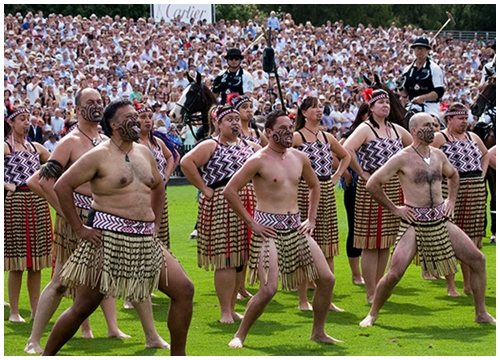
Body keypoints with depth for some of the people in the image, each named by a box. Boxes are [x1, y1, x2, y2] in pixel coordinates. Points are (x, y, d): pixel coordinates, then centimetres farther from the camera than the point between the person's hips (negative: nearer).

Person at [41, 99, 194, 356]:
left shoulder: (144, 153, 14)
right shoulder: (99, 156, -6)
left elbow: (158, 187, 29)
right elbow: (62, 186, -8)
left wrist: (155, 225, 18)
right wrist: (79, 228, -9)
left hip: (145, 243, 6)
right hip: (109, 239, -6)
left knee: (184, 289, -1)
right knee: (84, 306, -5)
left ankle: (178, 355, 10)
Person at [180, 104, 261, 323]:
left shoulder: (250, 147, 16)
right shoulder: (211, 146, -2)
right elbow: (186, 162, -15)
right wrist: (204, 188, -14)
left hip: (247, 206, 6)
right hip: (221, 206, -6)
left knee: (240, 259, 8)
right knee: (226, 260, -8)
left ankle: (232, 308, 18)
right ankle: (225, 312, -4)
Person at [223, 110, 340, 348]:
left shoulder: (299, 158, 9)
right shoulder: (259, 160, -10)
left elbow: (314, 185, 27)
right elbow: (229, 191, -12)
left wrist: (311, 219, 16)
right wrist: (251, 223, -11)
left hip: (295, 228, 7)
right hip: (269, 229, -6)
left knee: (326, 279, 1)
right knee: (269, 289, -17)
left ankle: (318, 332, 17)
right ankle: (240, 335, 1)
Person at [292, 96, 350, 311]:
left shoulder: (327, 138, 13)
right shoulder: (297, 137, -5)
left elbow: (345, 156, 27)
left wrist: (336, 176, 13)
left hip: (326, 192, 6)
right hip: (305, 192, -6)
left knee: (328, 248, 6)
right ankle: (303, 300, 5)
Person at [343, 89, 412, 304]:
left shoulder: (396, 130, 12)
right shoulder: (365, 129, -8)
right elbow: (346, 149, -25)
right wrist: (362, 173, -19)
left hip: (393, 189, 7)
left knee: (385, 242, 10)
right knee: (371, 243, -3)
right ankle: (371, 294, 1)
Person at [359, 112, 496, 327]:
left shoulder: (437, 155, 8)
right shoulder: (402, 159, -10)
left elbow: (453, 175, 30)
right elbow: (372, 184, -8)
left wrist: (451, 200, 17)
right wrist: (394, 209, -5)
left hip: (441, 221, 6)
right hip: (414, 223, -6)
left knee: (478, 260, 1)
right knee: (394, 273, -16)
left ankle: (481, 313, 13)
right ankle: (372, 315, 5)